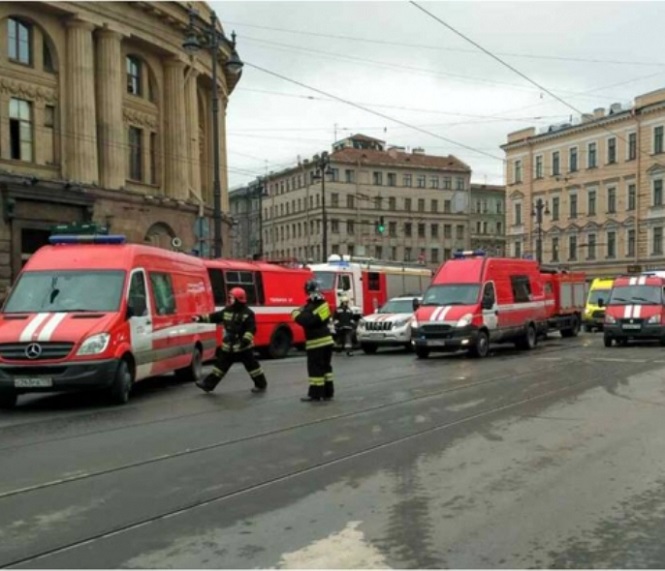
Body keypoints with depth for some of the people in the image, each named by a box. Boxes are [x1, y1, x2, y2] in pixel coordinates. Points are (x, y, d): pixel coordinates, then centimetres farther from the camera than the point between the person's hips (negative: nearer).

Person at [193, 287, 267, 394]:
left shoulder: (248, 313, -12)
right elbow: (214, 317, 14)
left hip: (243, 347, -6)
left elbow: (251, 329, -18)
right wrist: (201, 318, 7)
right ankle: (208, 384, 15)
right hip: (228, 346, 6)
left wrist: (246, 339, -29)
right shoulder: (227, 311, 8)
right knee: (221, 365, 10)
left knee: (252, 365, 2)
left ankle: (261, 385, 14)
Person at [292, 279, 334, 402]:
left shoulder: (311, 307, -18)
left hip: (316, 342, -9)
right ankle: (328, 392, 17)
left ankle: (315, 395, -4)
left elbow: (305, 321, -27)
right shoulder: (323, 304, 11)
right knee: (326, 366, 13)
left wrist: (296, 314, -9)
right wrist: (303, 312, 17)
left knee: (315, 368, -5)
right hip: (327, 340, 9)